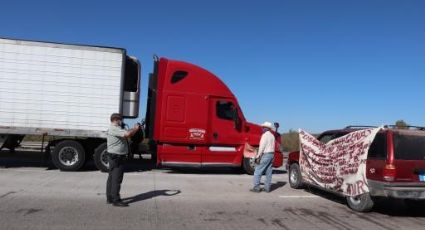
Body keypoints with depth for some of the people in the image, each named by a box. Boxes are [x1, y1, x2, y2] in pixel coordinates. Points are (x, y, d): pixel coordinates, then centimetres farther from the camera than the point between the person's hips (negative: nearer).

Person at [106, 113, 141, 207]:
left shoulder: (116, 129, 18)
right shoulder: (114, 129, -17)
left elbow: (126, 134, 16)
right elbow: (127, 134, -29)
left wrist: (134, 129, 3)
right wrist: (136, 129, -13)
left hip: (114, 157, 11)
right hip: (116, 157, -11)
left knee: (111, 178, 14)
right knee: (117, 179, -8)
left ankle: (110, 198, 23)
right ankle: (116, 200, -4)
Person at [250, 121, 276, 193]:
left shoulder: (265, 135, -11)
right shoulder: (272, 136, 16)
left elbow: (262, 147, -17)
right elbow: (272, 146, 15)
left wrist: (258, 156, -15)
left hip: (265, 155, -9)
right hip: (271, 154, 9)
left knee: (258, 171, -5)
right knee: (269, 172, 10)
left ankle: (256, 188, -6)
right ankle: (267, 188, 13)